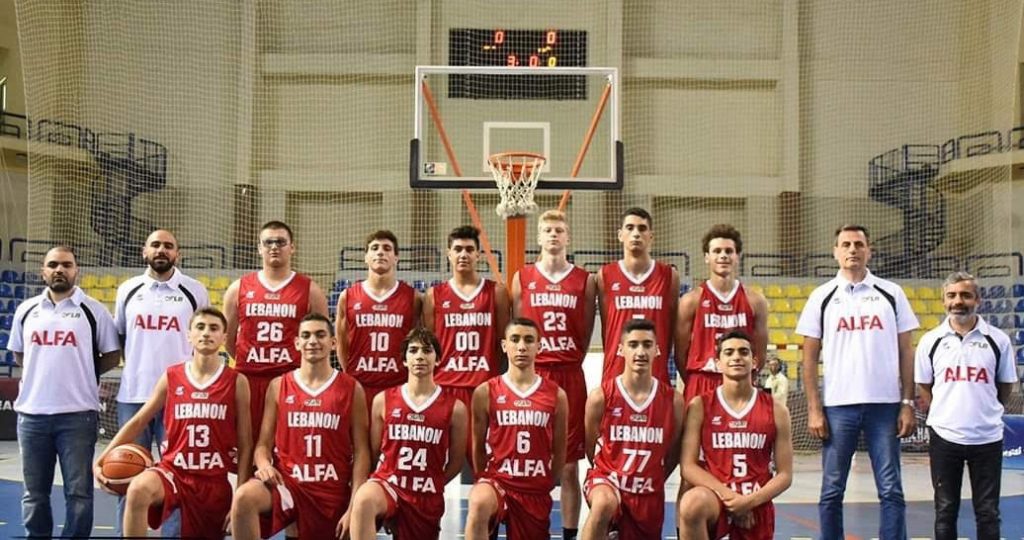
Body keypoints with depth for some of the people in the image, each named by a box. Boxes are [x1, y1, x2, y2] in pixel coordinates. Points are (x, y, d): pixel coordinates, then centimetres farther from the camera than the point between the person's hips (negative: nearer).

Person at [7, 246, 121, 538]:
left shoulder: (93, 311, 0)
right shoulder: (26, 310, 9)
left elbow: (112, 356, 5)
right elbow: (18, 353, 21)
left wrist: (79, 372, 0)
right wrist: (43, 371, 9)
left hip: (77, 414, -3)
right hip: (32, 413, 3)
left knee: (78, 491, -1)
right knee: (34, 492, 11)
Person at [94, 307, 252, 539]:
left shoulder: (237, 382, -2)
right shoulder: (171, 377, 2)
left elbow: (244, 446, 0)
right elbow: (137, 422, 10)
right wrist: (101, 461, -1)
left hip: (214, 481, 0)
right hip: (173, 470, 0)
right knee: (138, 489, -32)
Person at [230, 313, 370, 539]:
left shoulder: (351, 389, 2)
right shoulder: (278, 386, 6)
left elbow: (361, 451, -1)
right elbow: (264, 444, 7)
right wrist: (264, 464, -18)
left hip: (332, 491, 0)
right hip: (286, 481, 0)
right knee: (244, 497, -30)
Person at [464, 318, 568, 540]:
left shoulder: (556, 395, 3)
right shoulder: (485, 392, -1)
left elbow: (559, 450, 11)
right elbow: (478, 446, 6)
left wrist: (546, 484, 13)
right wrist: (485, 481, 8)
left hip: (536, 490, 3)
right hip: (498, 478, -3)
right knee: (478, 505, -36)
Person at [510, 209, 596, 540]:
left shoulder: (584, 281, 6)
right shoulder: (522, 278, 7)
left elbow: (586, 332, 9)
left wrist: (569, 362, 4)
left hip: (570, 376, 0)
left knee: (569, 465, 4)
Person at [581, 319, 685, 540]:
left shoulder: (673, 401, -4)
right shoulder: (600, 397, -10)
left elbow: (673, 453, 10)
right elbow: (591, 449, 4)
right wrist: (609, 474, 9)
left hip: (649, 493, 4)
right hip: (608, 477, -3)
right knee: (603, 504, -38)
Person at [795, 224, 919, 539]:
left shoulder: (890, 293, 6)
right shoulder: (823, 297, 4)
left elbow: (906, 352, 6)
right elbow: (810, 358, 4)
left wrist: (908, 404, -1)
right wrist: (814, 410, -3)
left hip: (885, 405, 0)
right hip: (838, 406, 0)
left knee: (891, 490, 3)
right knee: (832, 491, 6)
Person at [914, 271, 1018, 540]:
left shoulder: (998, 339, -1)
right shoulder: (931, 341, 0)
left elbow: (1006, 386, 9)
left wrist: (985, 413, 10)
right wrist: (943, 415, 5)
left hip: (987, 438, 0)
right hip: (944, 437, 0)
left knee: (988, 512, 7)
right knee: (945, 511, 10)